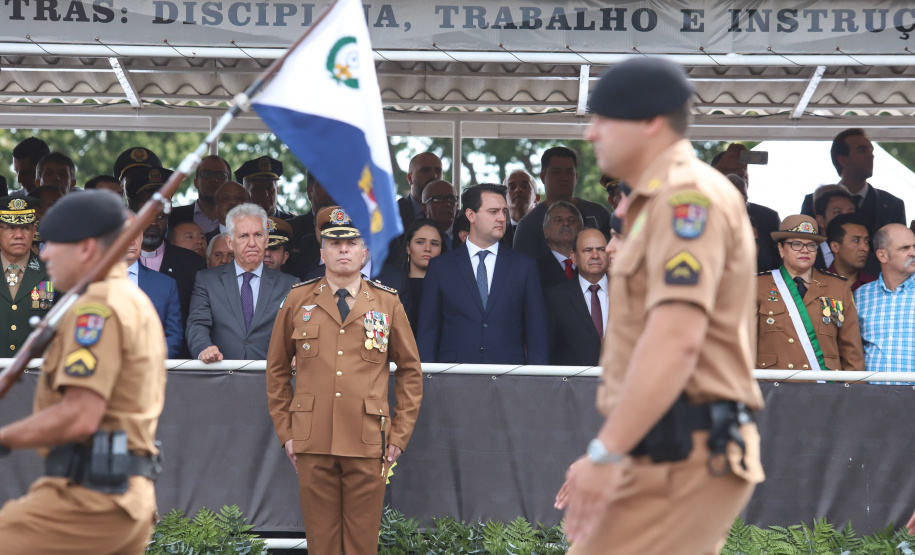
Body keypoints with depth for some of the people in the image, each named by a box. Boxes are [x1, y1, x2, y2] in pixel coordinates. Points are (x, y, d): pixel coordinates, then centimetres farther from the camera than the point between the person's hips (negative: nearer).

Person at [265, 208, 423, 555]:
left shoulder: (387, 303, 7)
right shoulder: (297, 301, 7)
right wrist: (284, 432, 6)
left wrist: (400, 435, 4)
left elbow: (410, 371, 10)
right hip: (313, 444, 0)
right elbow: (277, 370, 12)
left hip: (368, 445, 0)